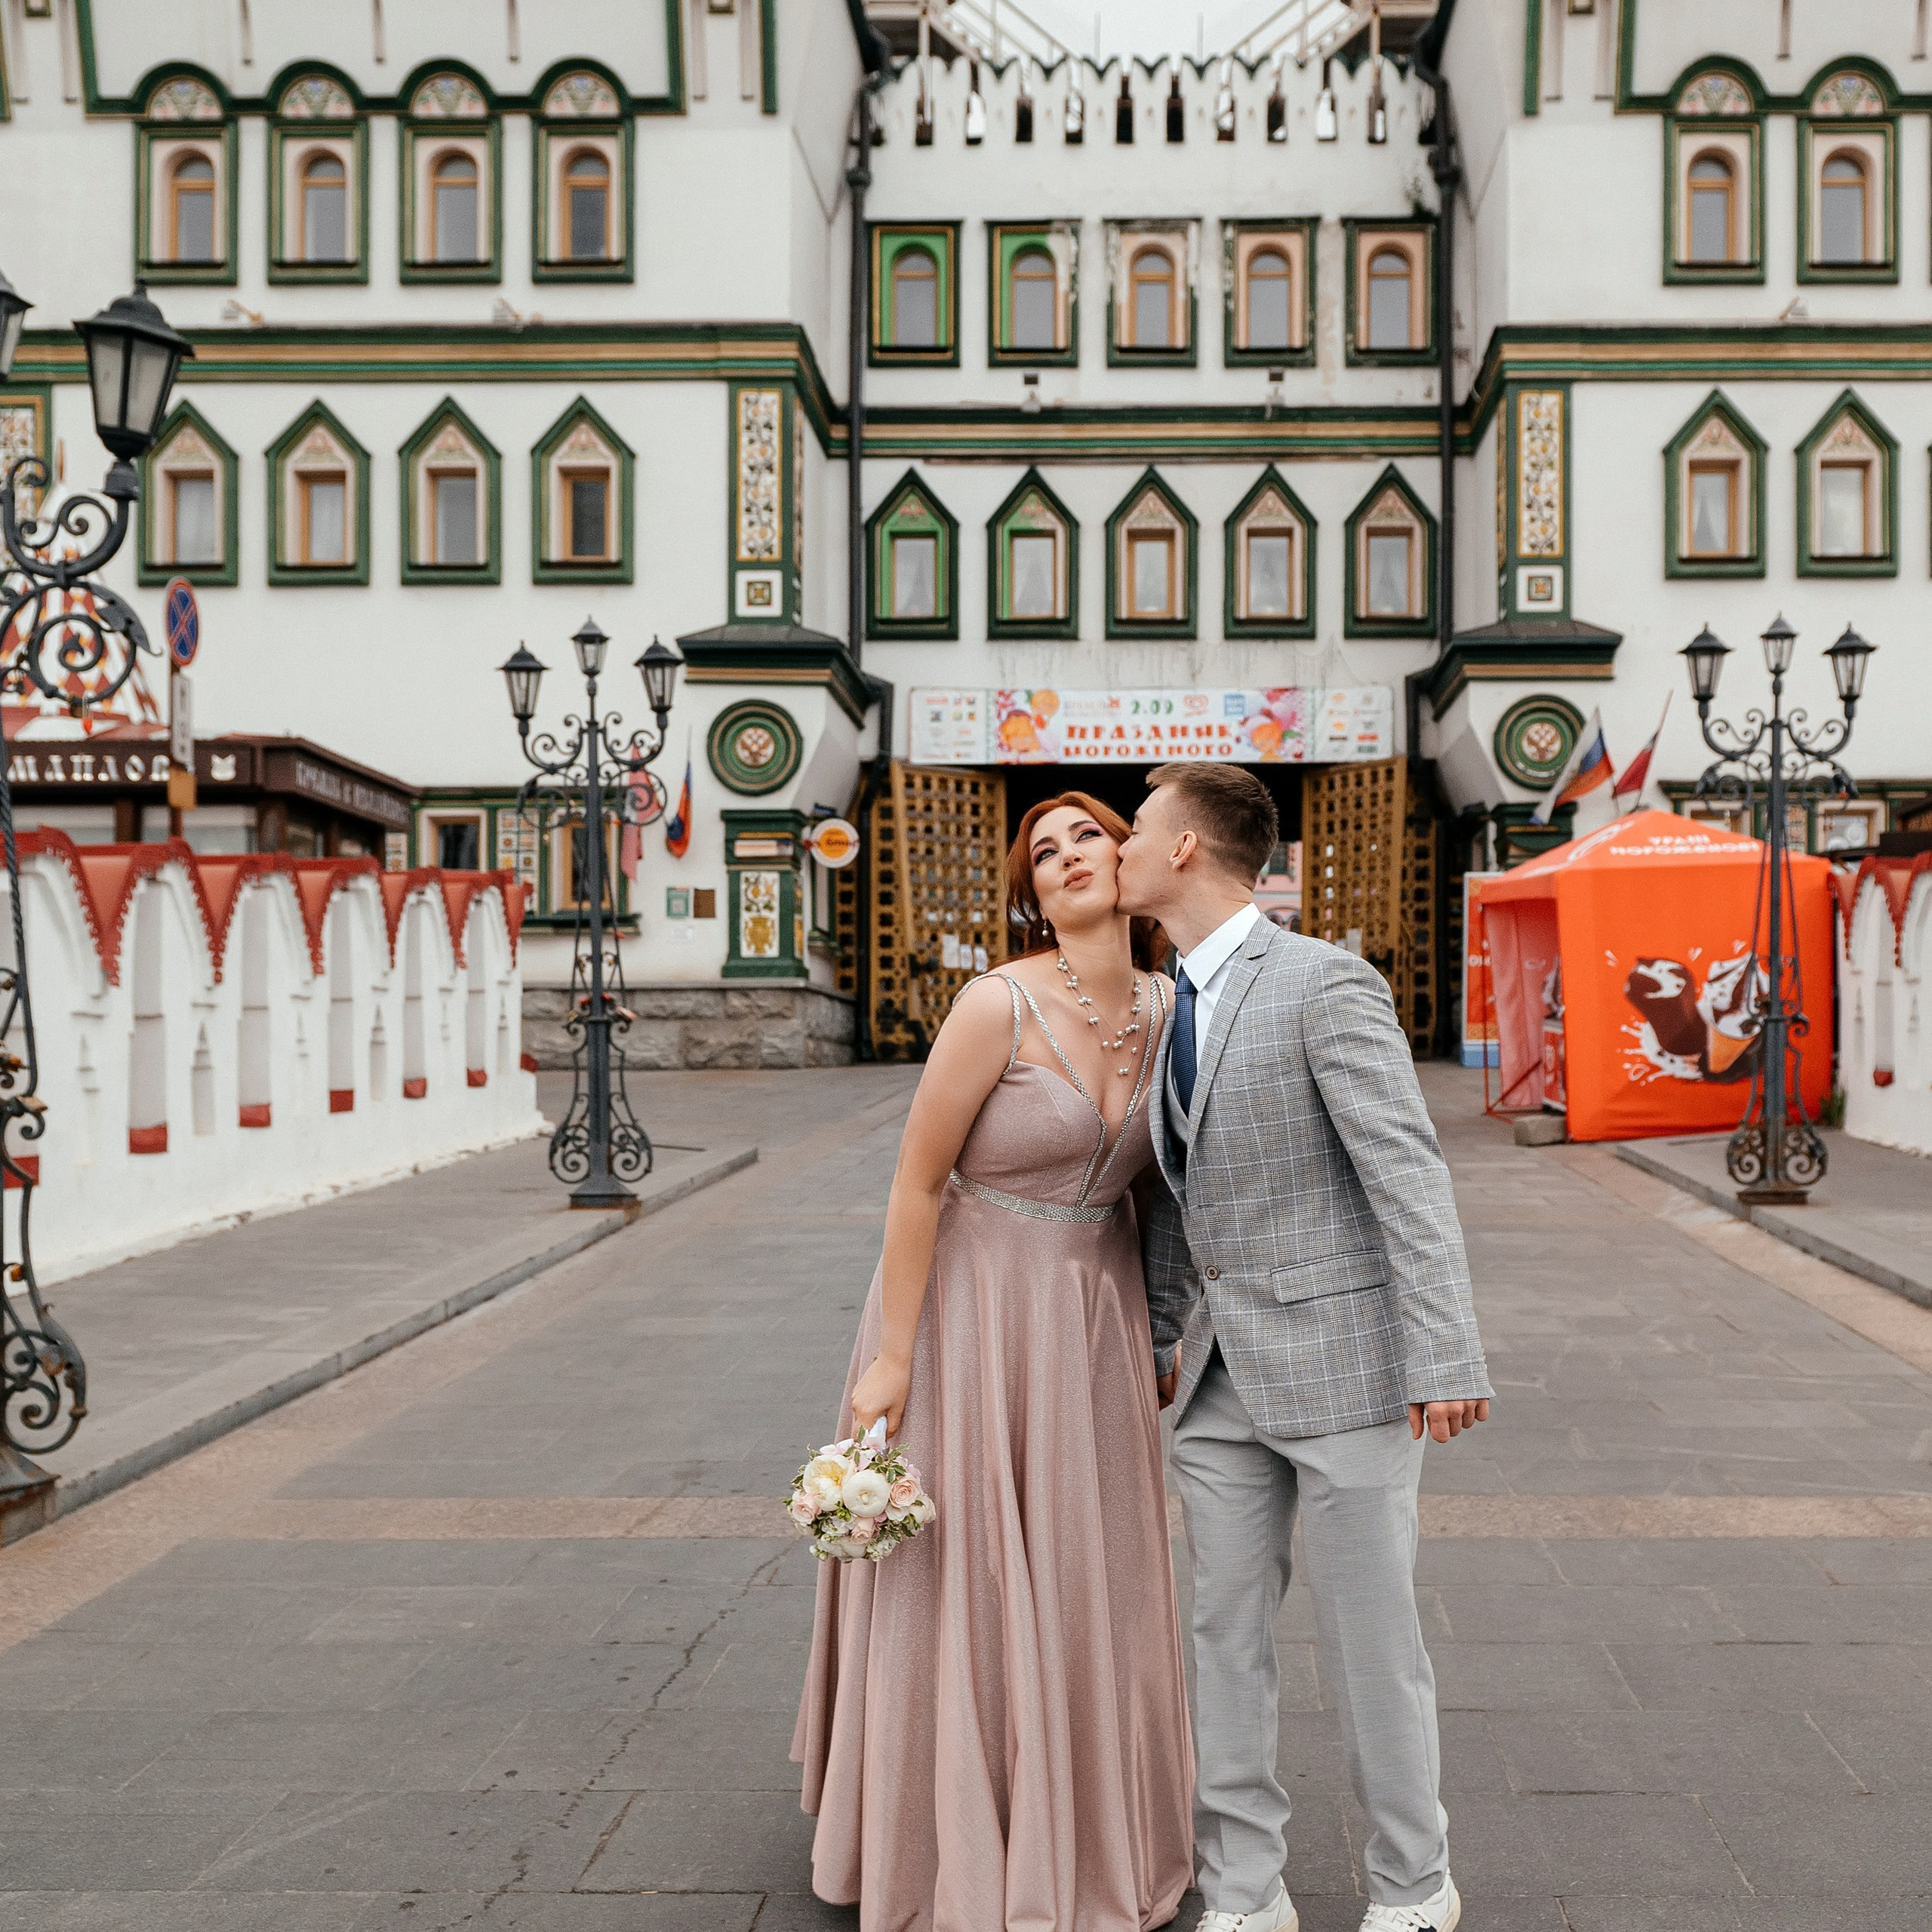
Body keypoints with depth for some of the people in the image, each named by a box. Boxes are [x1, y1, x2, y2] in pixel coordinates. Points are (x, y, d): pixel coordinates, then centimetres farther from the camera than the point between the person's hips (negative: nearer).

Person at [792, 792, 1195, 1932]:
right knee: (963, 1582, 6)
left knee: (1086, 1582, 16)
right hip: (976, 1307, -5)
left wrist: (1156, 1335, 13)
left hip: (1097, 1313, 5)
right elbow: (916, 1182, -15)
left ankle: (1087, 1828, 36)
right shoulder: (999, 1005, -19)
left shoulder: (1168, 1008, -1)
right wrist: (890, 1356, -14)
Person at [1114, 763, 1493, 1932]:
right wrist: (1163, 1338, 20)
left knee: (1371, 1644, 6)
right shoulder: (1173, 1007, 11)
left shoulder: (1323, 984, -14)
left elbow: (1411, 1176, -18)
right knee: (1229, 1635, 12)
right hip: (1224, 1380, 7)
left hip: (1341, 1364, -7)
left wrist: (1445, 1364, -21)